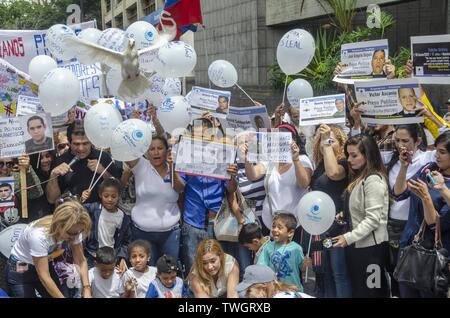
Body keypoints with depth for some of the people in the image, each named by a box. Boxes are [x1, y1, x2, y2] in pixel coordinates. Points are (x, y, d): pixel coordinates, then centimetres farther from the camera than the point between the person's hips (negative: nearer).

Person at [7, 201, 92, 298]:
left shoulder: (73, 230, -21)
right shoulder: (39, 235, -36)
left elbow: (81, 261, -13)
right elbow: (44, 276, -32)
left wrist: (86, 290, -26)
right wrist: (62, 296, -33)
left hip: (44, 265, 5)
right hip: (19, 270, -5)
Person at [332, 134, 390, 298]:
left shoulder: (374, 180, -16)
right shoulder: (358, 178, 13)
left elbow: (373, 219, -21)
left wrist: (349, 237, -24)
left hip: (370, 246, -9)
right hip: (357, 245, 9)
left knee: (369, 292, 2)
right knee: (357, 290, 17)